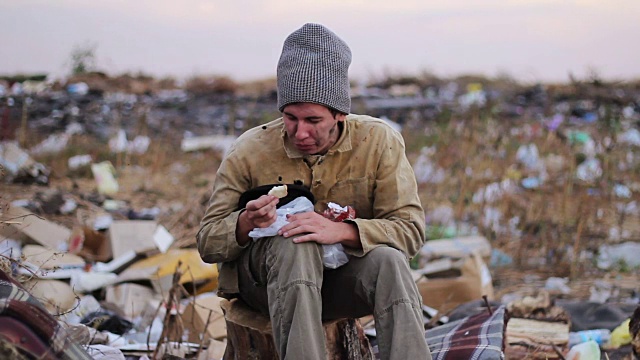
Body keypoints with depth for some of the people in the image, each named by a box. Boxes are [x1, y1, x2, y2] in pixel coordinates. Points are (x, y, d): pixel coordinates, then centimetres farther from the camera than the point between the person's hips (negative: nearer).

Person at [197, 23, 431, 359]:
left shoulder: (379, 142, -8)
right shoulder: (248, 152, -8)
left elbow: (411, 228, -14)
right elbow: (207, 244, -5)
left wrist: (341, 230, -32)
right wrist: (245, 224, -29)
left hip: (344, 274, 1)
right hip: (265, 278, -1)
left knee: (388, 260, -31)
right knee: (295, 245, -34)